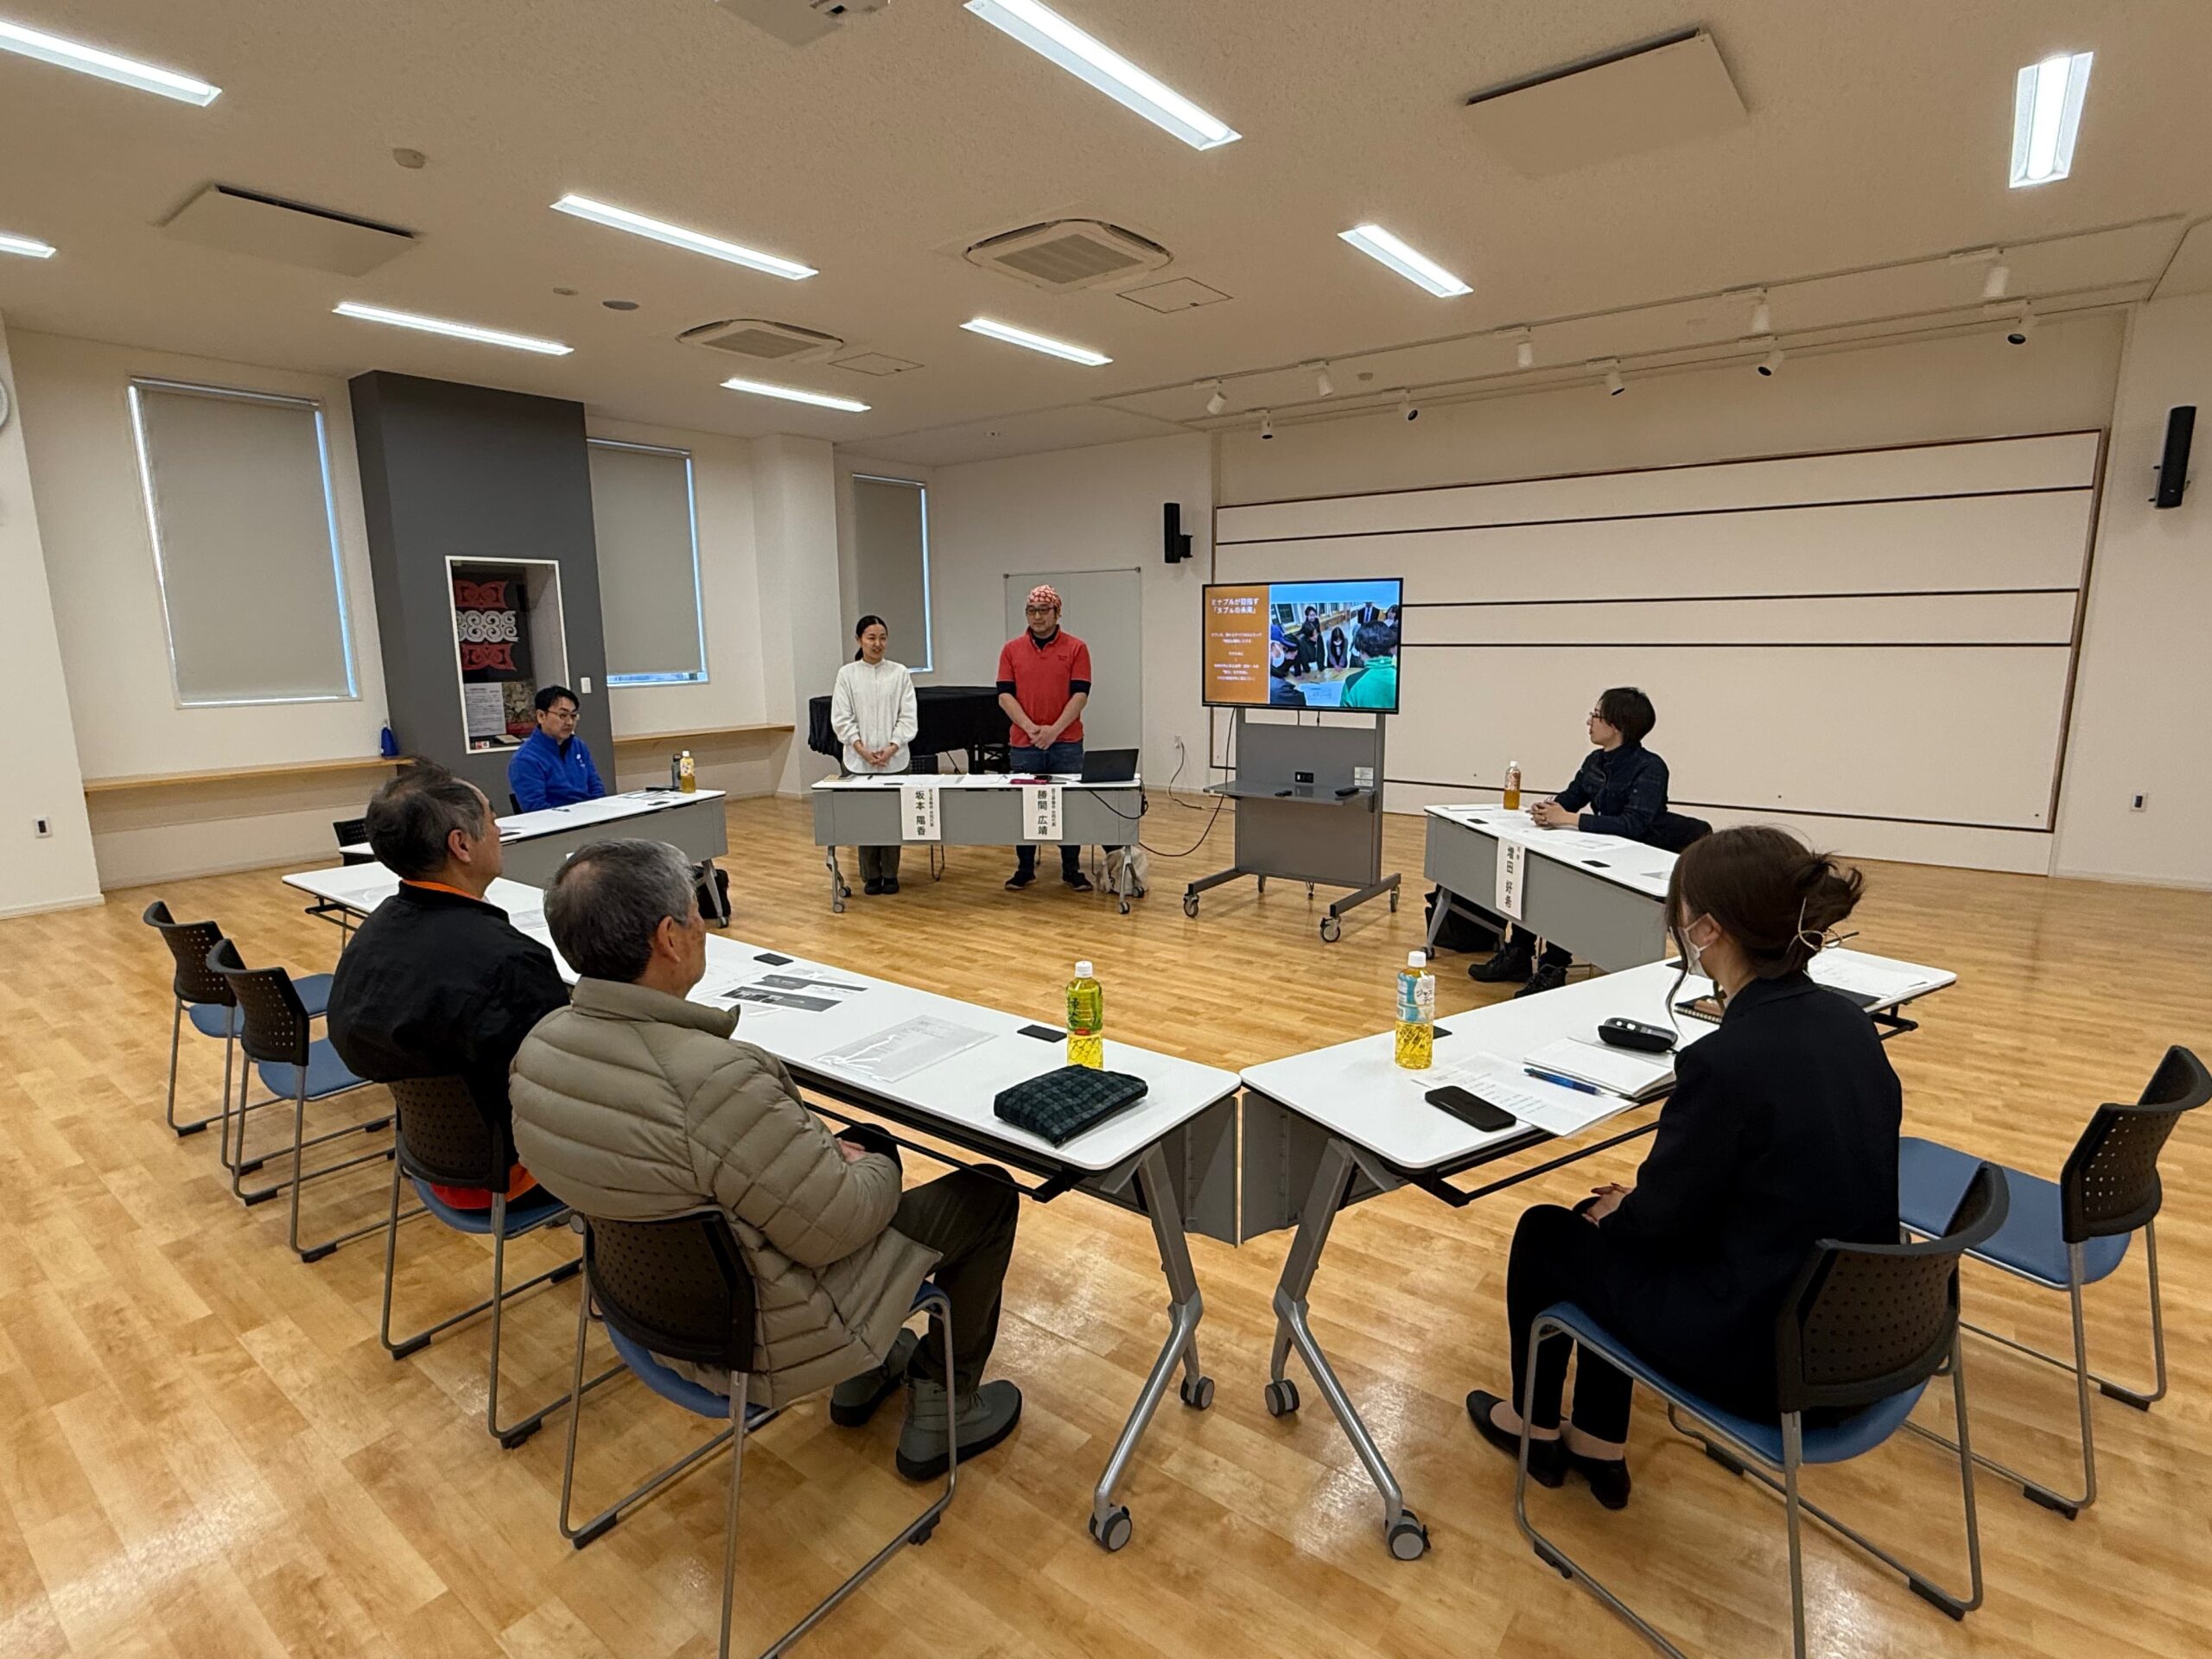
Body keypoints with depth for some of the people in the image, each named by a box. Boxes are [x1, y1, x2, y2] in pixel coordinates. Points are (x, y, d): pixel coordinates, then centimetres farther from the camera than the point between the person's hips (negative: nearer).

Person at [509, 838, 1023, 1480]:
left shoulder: (540, 1046, -10)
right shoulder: (714, 1080, -38)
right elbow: (836, 1226, -27)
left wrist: (830, 1148, 5)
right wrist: (879, 1162, -5)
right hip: (761, 1339, -8)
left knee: (862, 1143, 26)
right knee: (989, 1194, 6)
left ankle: (866, 1371, 37)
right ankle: (942, 1409, 22)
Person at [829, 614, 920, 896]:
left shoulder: (900, 673, 3)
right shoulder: (847, 674, 3)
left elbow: (907, 717, 0)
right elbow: (841, 719, -1)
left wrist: (891, 749, -12)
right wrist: (863, 750, -12)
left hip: (895, 761, 0)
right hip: (858, 762, 0)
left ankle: (890, 874, 16)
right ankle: (871, 876, 16)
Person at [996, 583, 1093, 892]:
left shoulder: (1076, 648, -1)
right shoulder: (1011, 649, 4)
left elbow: (1080, 695, -6)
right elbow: (1005, 695, -1)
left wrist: (1055, 729, -18)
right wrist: (1030, 727, -15)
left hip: (1066, 743, -1)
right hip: (1023, 744, 1)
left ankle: (1072, 870, 16)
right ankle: (1025, 868, 19)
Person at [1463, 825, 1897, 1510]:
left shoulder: (1727, 1060, -29)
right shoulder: (1848, 1023, -3)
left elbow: (1659, 1221, -16)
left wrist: (1618, 1211, 7)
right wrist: (1628, 1206, 13)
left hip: (1764, 1351, -7)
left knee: (1546, 1233, 15)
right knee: (1606, 1220, 25)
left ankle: (1533, 1424, 38)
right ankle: (1599, 1445, 35)